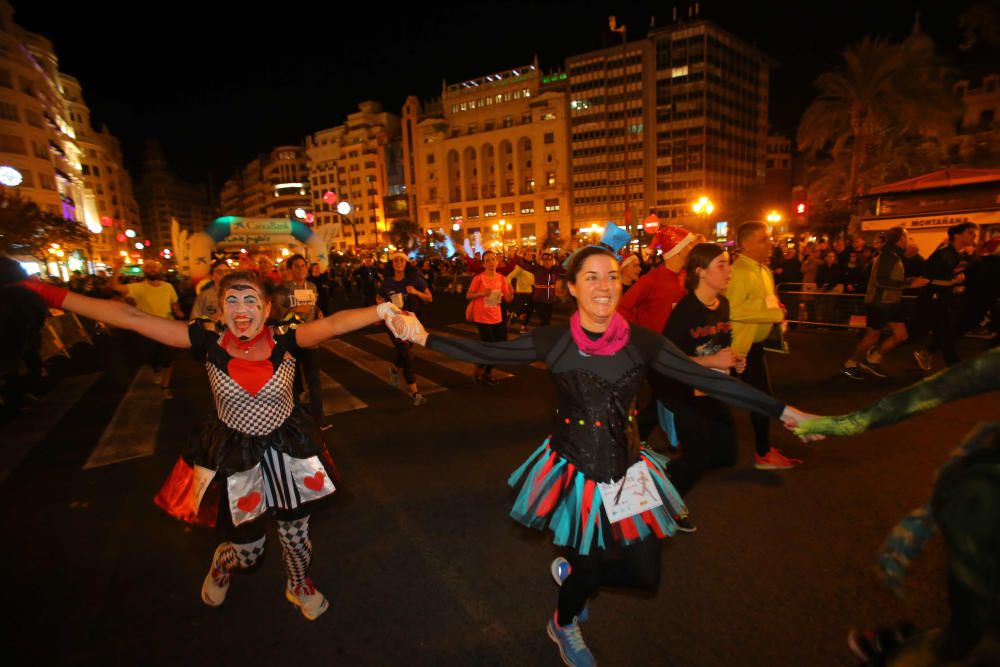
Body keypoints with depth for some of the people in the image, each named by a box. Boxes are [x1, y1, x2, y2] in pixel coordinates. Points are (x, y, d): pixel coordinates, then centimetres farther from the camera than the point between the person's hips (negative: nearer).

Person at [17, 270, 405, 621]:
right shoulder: (209, 344, -15)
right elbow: (132, 318, -16)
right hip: (234, 456, 0)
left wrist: (381, 311, -54)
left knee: (295, 534, 18)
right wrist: (54, 296, -17)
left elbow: (333, 324, -38)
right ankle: (222, 563, 56)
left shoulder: (285, 340, -19)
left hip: (287, 451, 0)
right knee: (247, 549, 16)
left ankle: (299, 586, 51)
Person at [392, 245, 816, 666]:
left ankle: (570, 570, 42)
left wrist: (785, 413, -8)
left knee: (646, 576, 12)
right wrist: (423, 336, -15)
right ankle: (562, 625, 50)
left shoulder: (641, 342, -9)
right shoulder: (552, 341, -12)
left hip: (626, 471, 3)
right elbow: (484, 353, -10)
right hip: (574, 471, -2)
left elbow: (708, 380, -8)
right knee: (589, 575, 11)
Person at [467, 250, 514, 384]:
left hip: (497, 318, 6)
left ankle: (486, 373, 30)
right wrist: (482, 293, -24)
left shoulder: (501, 278, 2)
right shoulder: (479, 278, -12)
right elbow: (468, 296, -8)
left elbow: (508, 299, 2)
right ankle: (477, 372, 17)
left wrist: (511, 292, -20)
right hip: (482, 318, -6)